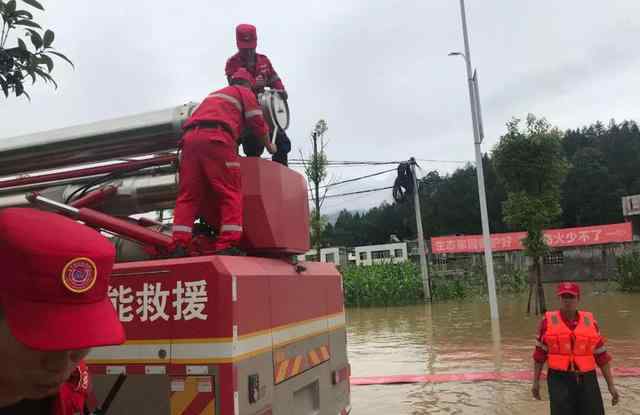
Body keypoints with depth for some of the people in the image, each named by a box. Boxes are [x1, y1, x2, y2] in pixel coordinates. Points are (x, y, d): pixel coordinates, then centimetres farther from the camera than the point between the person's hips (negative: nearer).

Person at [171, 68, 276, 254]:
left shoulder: (214, 94, 40)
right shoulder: (245, 93, 21)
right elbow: (258, 123, 15)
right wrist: (269, 145, 32)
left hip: (190, 137, 6)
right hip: (216, 138, -6)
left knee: (188, 195, 1)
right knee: (230, 193, -7)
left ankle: (179, 245, -9)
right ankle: (228, 244, -18)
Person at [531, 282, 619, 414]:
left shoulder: (590, 321, 3)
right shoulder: (548, 321, -3)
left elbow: (602, 356, 8)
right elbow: (539, 354, 3)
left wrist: (611, 385, 7)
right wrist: (536, 381, 3)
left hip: (586, 380, 3)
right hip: (559, 380, -2)